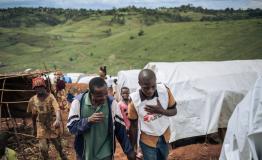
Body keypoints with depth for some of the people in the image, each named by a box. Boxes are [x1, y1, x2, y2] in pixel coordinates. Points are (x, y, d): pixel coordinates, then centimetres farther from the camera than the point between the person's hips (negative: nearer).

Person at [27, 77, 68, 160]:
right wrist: (34, 127, 18)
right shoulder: (32, 100, -5)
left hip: (52, 125, -2)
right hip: (41, 127, 2)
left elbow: (57, 109, -33)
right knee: (43, 148, 0)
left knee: (58, 145, 13)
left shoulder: (50, 96, -17)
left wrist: (58, 120, -52)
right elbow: (33, 114, 10)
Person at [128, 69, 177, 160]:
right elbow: (133, 125, -12)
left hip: (165, 136, 3)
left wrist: (161, 111, -29)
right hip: (147, 140, -3)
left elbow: (174, 111, -7)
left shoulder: (165, 90, -22)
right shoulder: (134, 99, -26)